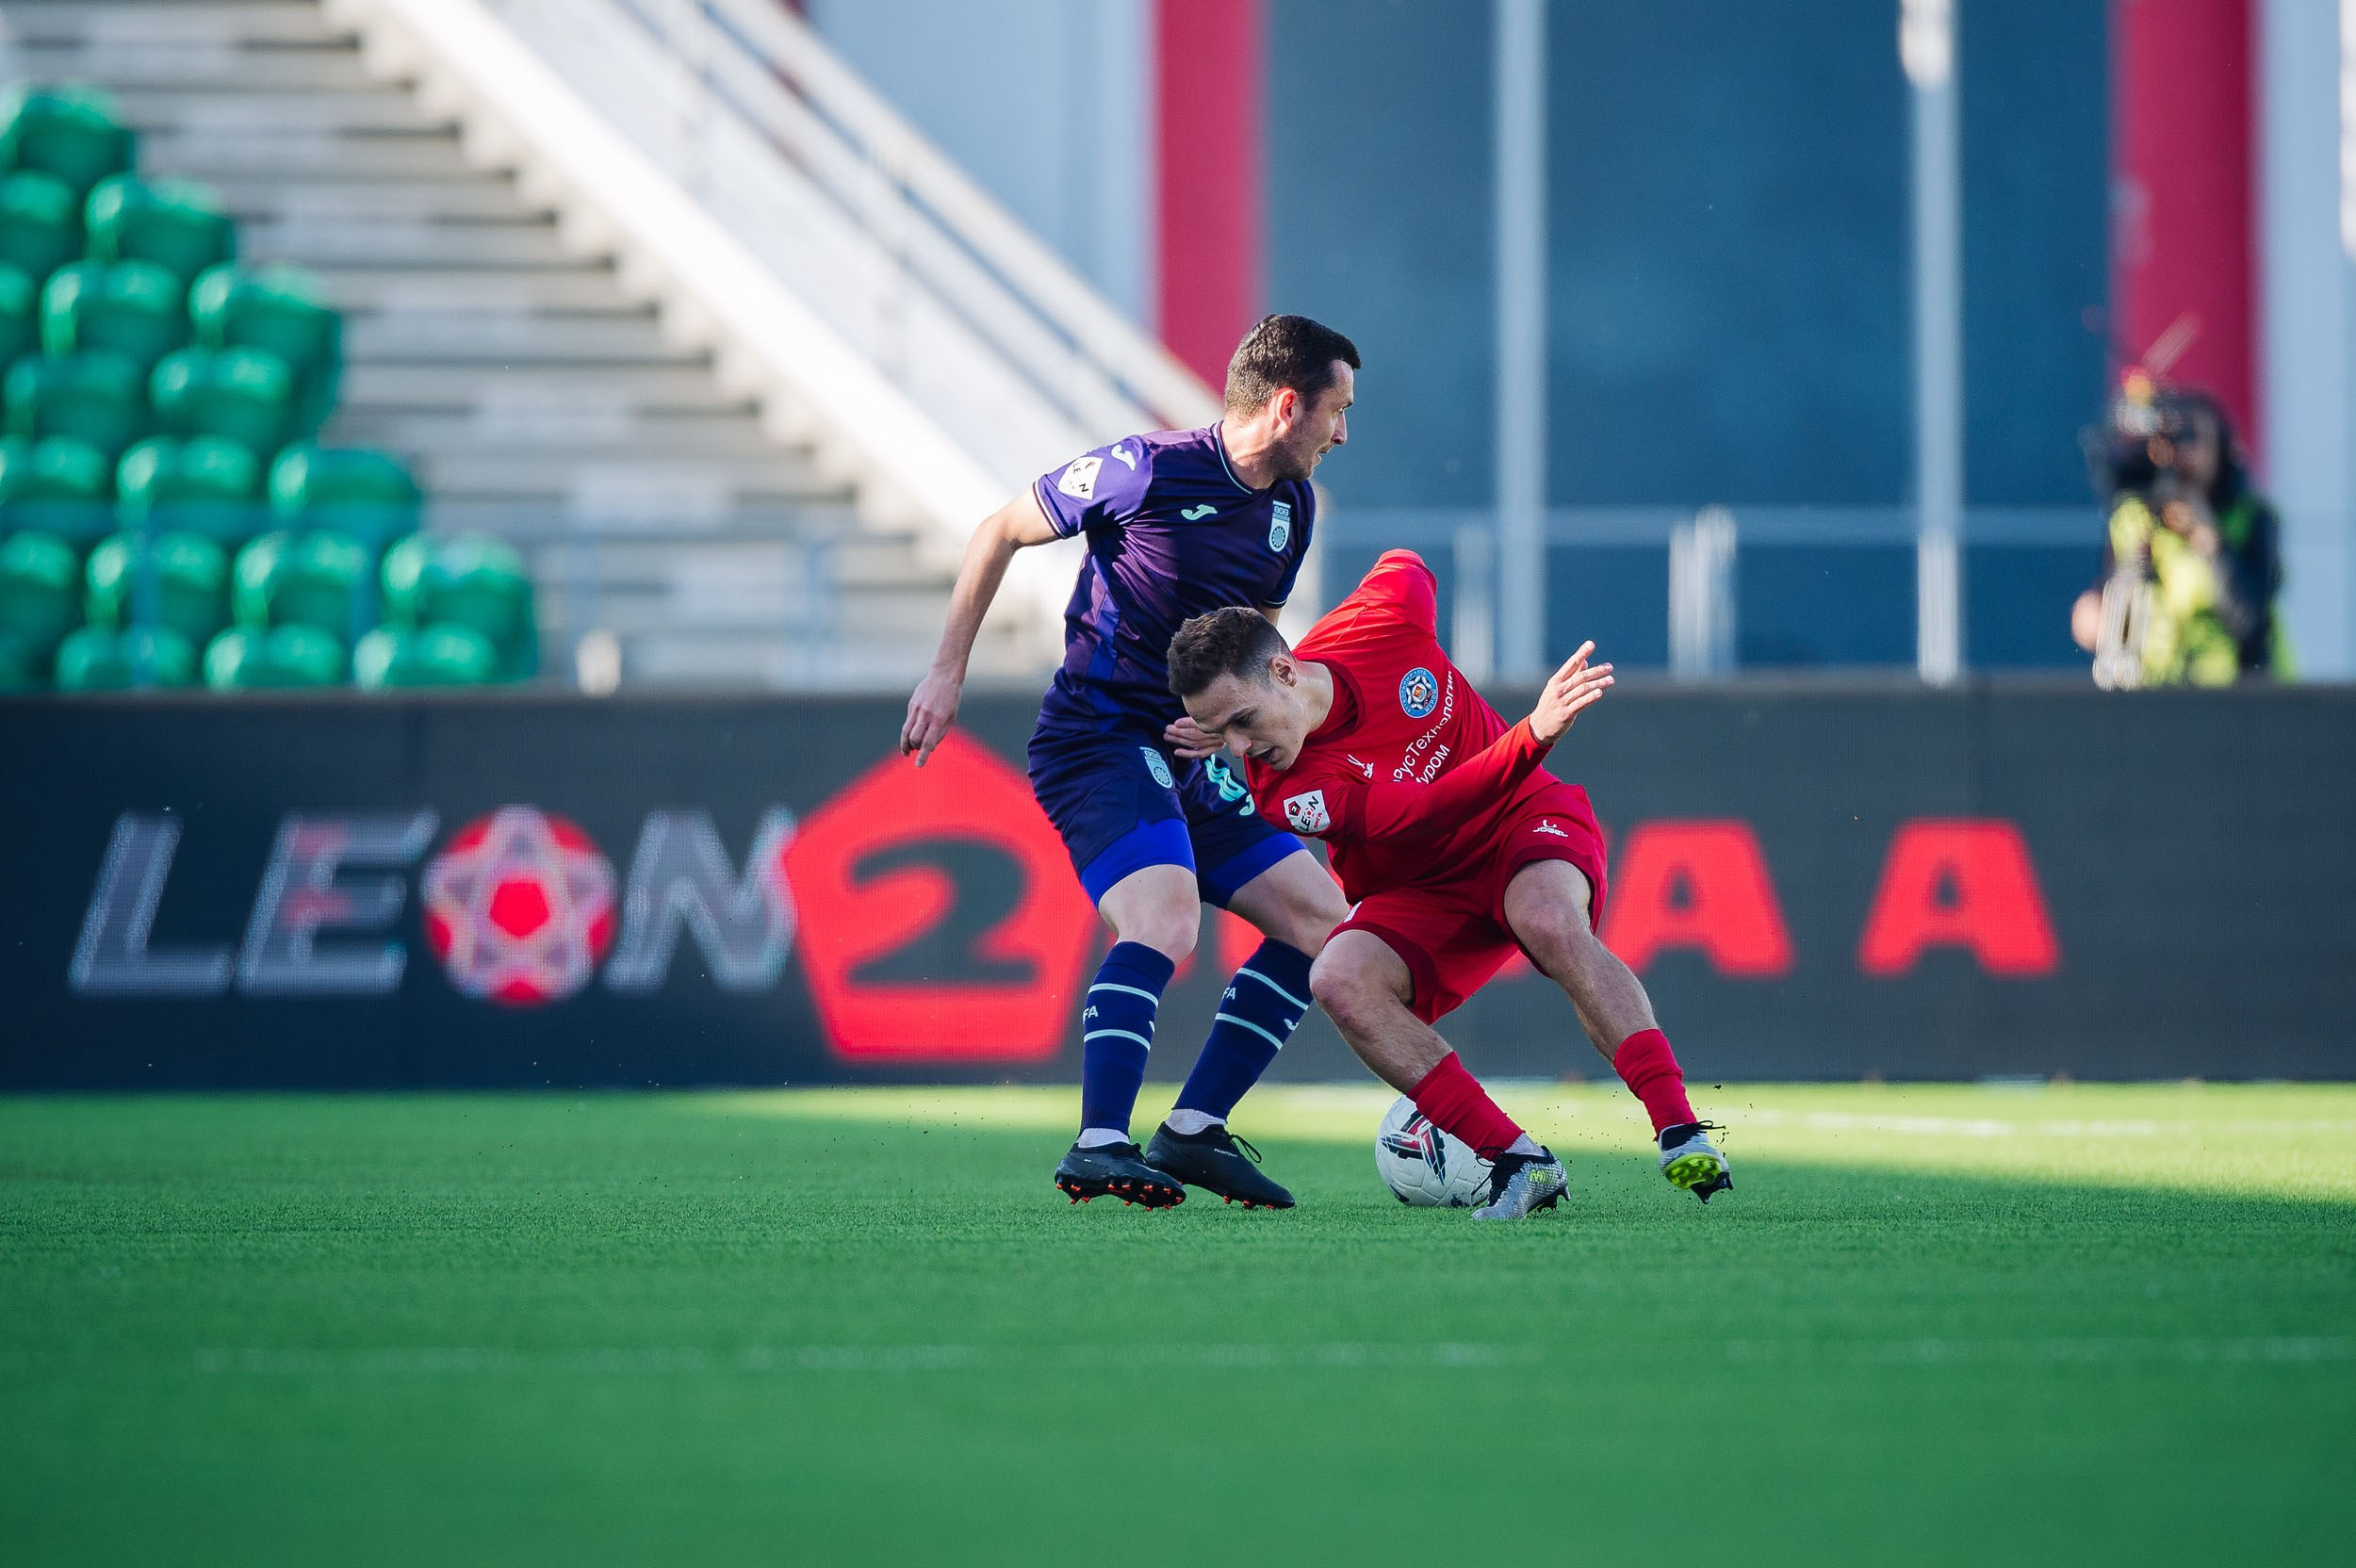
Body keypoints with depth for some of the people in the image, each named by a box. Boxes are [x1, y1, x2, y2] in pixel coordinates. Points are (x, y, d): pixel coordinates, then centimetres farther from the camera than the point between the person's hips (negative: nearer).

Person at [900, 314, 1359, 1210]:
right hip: (1098, 742, -8)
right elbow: (1000, 532, -3)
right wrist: (948, 673, -3)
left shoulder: (1292, 508, 7)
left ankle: (1193, 1132, 3)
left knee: (1322, 926, 4)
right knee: (1164, 925, -31)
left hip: (1190, 763, 8)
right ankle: (1098, 1145, -34)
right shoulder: (1149, 471, -15)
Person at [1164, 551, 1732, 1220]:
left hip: (1526, 815, -1)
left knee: (1550, 924, -35)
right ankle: (1516, 1160, -29)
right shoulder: (1285, 792, -26)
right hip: (1421, 891, 1)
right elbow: (1424, 815, -38)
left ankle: (1680, 1132, -36)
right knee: (1339, 978, -29)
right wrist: (1534, 735, -51)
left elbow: (1404, 565, 7)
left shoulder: (1390, 613, -21)